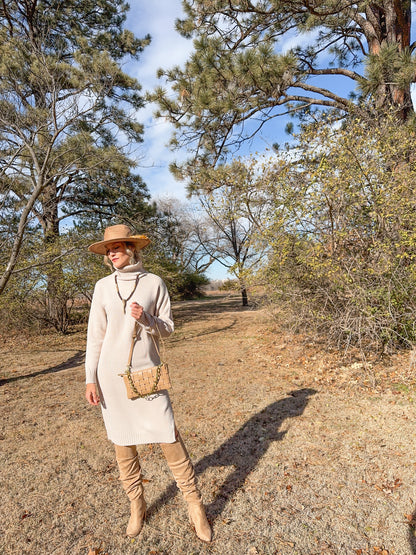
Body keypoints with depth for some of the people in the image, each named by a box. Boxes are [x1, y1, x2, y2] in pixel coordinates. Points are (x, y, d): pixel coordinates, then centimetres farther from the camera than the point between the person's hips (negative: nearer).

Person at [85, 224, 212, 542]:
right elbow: (96, 335, 4)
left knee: (169, 439, 0)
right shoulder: (103, 286, 3)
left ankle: (195, 505, 19)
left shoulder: (154, 283, 0)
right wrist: (91, 379, 1)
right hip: (112, 373, 2)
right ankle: (137, 505, 33)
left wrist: (145, 318, -17)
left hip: (147, 370, -1)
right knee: (123, 444, 11)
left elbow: (167, 328, 3)